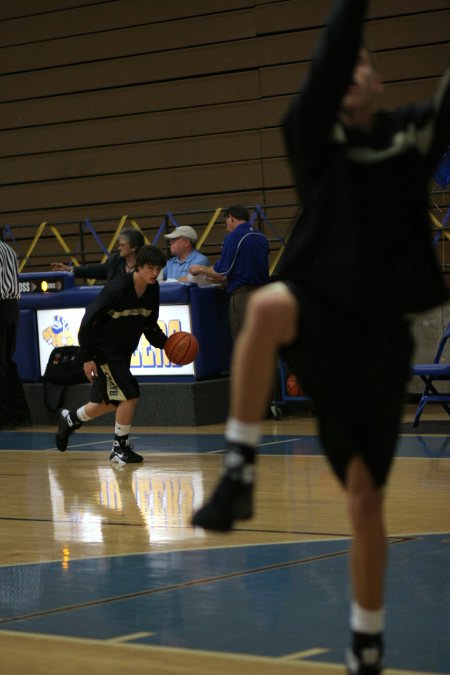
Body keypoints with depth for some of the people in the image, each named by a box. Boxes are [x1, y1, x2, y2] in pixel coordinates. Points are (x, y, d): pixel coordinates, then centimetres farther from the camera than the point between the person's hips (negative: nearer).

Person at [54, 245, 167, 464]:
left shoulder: (153, 290, -4)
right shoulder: (118, 288, -25)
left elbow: (150, 326, 9)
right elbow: (88, 322, -21)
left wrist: (165, 343, -9)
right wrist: (87, 357, -22)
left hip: (122, 351, 8)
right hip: (102, 350, -8)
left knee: (109, 403, 18)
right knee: (130, 395, -15)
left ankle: (69, 419, 44)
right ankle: (120, 447, 2)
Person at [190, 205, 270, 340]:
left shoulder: (233, 238, -11)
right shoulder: (262, 238, 10)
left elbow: (221, 271, -11)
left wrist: (201, 269, 8)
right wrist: (222, 279, 30)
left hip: (242, 294, -7)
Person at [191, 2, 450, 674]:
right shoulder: (316, 132, 3)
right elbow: (328, 60, -12)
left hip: (378, 331, 2)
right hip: (317, 309, -2)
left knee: (366, 492, 5)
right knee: (267, 305, -40)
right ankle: (239, 471, -30)